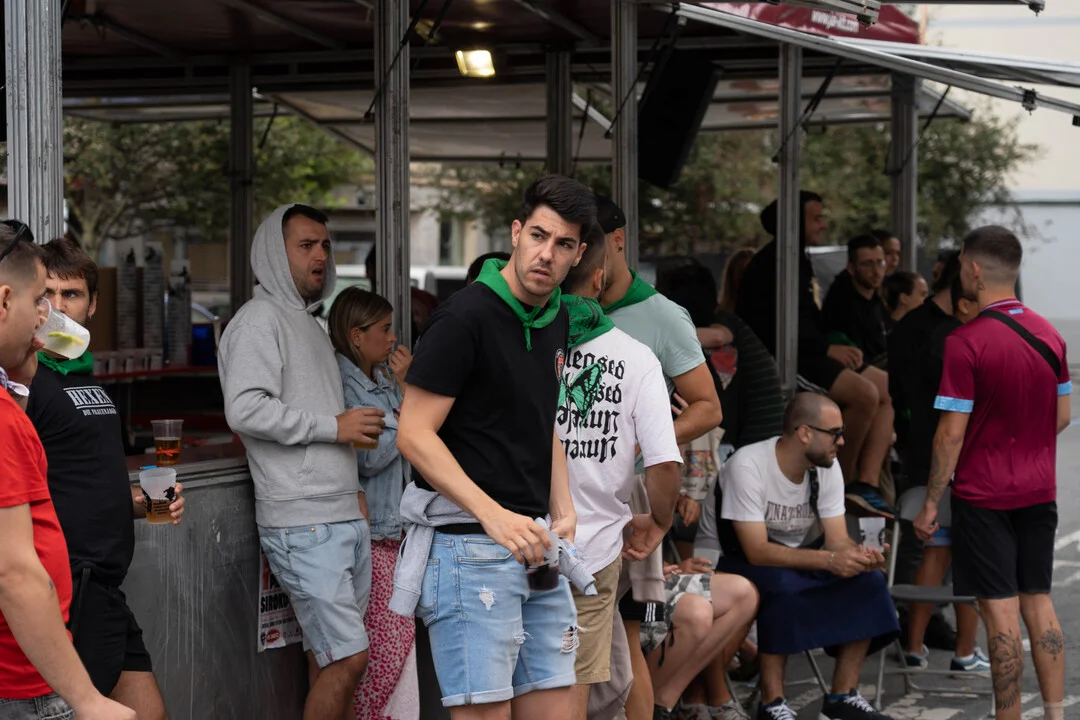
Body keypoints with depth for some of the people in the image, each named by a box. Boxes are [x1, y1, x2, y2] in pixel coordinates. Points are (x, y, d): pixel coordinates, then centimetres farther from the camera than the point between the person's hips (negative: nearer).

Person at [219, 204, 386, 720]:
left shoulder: (313, 325, 23)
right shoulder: (261, 319, -7)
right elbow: (246, 410, -20)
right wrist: (333, 426, -14)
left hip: (346, 517, 9)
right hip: (303, 523, -9)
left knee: (329, 658, 10)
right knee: (347, 658, -13)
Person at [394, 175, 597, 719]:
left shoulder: (557, 319, 12)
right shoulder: (465, 317, -13)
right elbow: (414, 435, -16)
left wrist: (563, 511, 8)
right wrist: (494, 516, -25)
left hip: (534, 546, 8)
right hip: (470, 546, -8)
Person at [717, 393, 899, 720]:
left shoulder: (827, 467, -5)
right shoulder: (748, 466, -25)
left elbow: (837, 540, -7)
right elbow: (757, 551, -29)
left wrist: (858, 555, -32)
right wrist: (828, 560, -39)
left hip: (802, 559, 6)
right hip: (744, 563, -6)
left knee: (868, 582, -17)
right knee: (785, 588, -37)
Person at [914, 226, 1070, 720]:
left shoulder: (966, 342, -16)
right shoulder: (1049, 334, 3)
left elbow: (952, 433, -15)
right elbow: (1062, 416, 10)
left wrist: (931, 503, -8)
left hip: (984, 494, -6)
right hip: (1039, 491, 6)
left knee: (1001, 610, -2)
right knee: (1039, 603, 12)